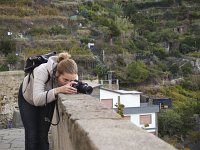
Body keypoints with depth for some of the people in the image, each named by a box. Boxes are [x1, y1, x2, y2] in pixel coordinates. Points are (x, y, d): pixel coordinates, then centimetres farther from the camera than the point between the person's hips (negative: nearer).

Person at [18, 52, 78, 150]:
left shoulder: (70, 75, -31)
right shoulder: (42, 71, -43)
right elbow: (37, 100, -49)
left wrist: (74, 85, -44)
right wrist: (58, 90, -61)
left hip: (48, 99, 3)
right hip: (27, 97, -3)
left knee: (43, 135, -3)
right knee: (32, 135, -6)